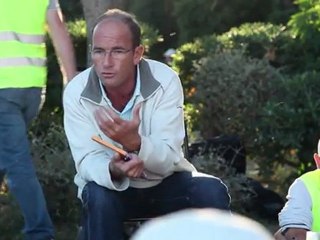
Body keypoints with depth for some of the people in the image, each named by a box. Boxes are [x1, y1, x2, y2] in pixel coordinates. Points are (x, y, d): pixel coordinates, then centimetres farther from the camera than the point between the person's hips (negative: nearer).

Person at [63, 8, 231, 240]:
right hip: (112, 185, 0)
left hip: (164, 183, 1)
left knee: (212, 192, -26)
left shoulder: (165, 81, -20)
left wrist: (134, 142, -46)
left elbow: (168, 159, -24)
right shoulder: (76, 92, -18)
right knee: (98, 197, -33)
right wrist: (113, 170, -46)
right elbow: (87, 161, -22)